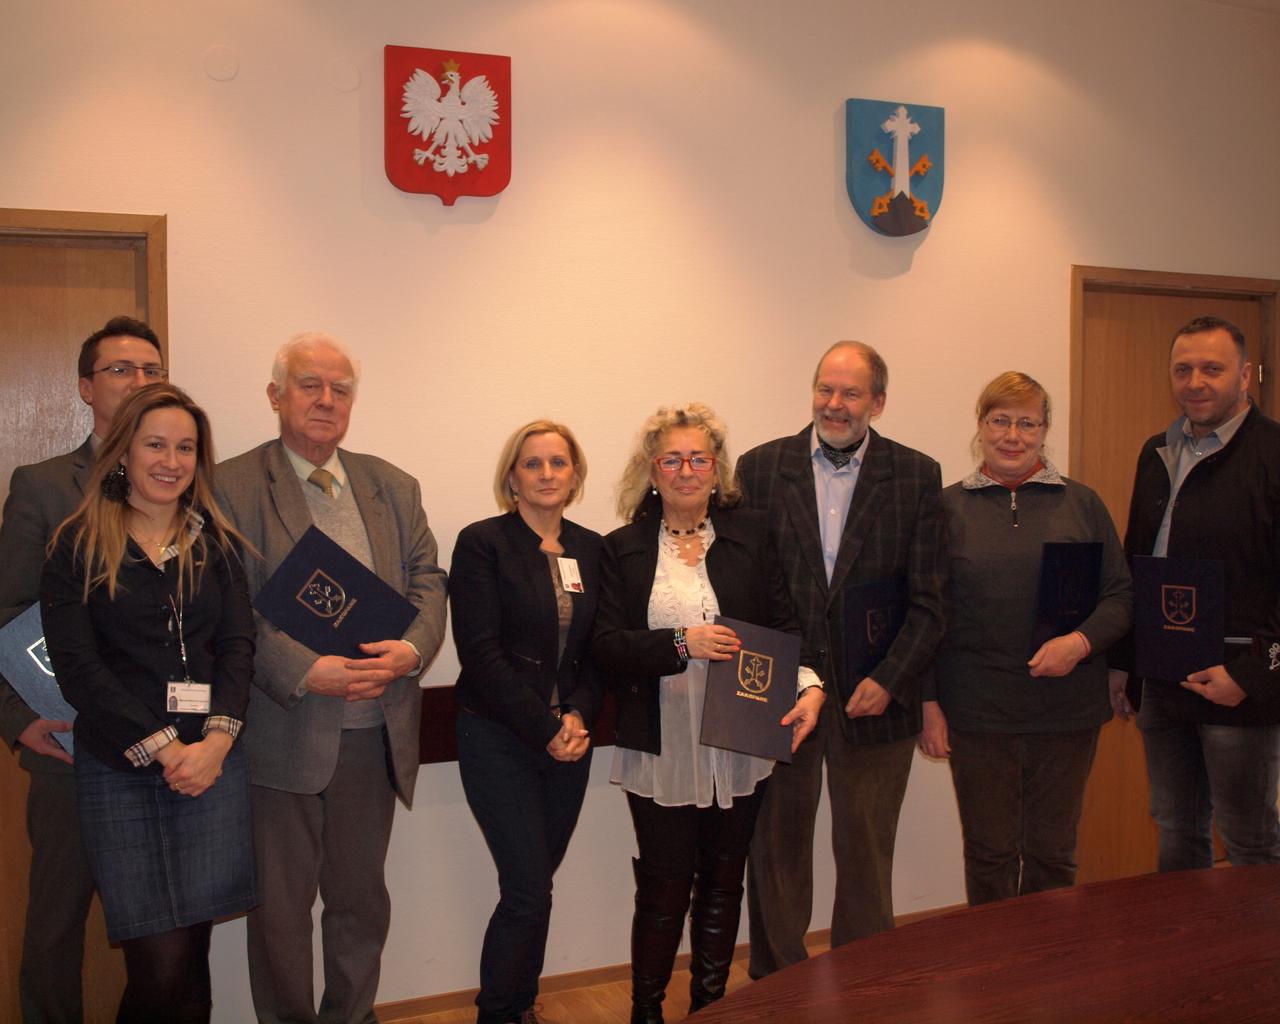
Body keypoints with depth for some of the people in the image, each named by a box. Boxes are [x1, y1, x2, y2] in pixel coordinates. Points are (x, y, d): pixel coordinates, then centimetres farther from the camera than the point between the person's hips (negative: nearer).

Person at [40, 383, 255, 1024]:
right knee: (158, 966, -5)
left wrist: (218, 739, -10)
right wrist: (163, 749, -10)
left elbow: (238, 644, 5)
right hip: (119, 771, -2)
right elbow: (77, 666, -4)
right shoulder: (77, 547, 2)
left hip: (212, 761, 2)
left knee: (192, 954, 3)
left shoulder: (217, 544, 11)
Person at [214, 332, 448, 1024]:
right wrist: (307, 671, -23)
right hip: (283, 734, -4)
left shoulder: (392, 486, 10)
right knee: (280, 908, 11)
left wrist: (412, 647, -13)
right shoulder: (231, 487, -6)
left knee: (362, 900, 19)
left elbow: (426, 578, 7)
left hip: (375, 733, 5)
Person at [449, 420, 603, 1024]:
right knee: (529, 893, -5)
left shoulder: (591, 549, 8)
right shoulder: (483, 543, -6)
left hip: (568, 738, 5)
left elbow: (598, 650, 10)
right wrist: (544, 729, -14)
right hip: (499, 740, -4)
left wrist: (578, 715, -7)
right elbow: (480, 651, -12)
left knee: (534, 886, 11)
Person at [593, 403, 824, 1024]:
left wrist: (808, 683, -17)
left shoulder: (751, 535, 4)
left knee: (723, 881, 15)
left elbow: (782, 623, 0)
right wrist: (681, 644, -20)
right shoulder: (624, 549, 1)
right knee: (665, 886, 5)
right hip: (663, 751, -2)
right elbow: (606, 647, -6)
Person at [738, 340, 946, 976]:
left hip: (873, 697, 0)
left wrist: (890, 679, -13)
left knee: (866, 857, 13)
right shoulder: (761, 468, 0)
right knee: (775, 852, 14)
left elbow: (929, 600, -3)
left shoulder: (917, 477, 0)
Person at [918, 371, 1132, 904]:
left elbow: (1121, 594, 6)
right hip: (976, 712, -1)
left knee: (1053, 853, 11)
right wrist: (928, 702, -2)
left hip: (1067, 712, 1)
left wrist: (1081, 642, -14)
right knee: (989, 854, 9)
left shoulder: (1082, 505, 6)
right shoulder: (948, 507, 2)